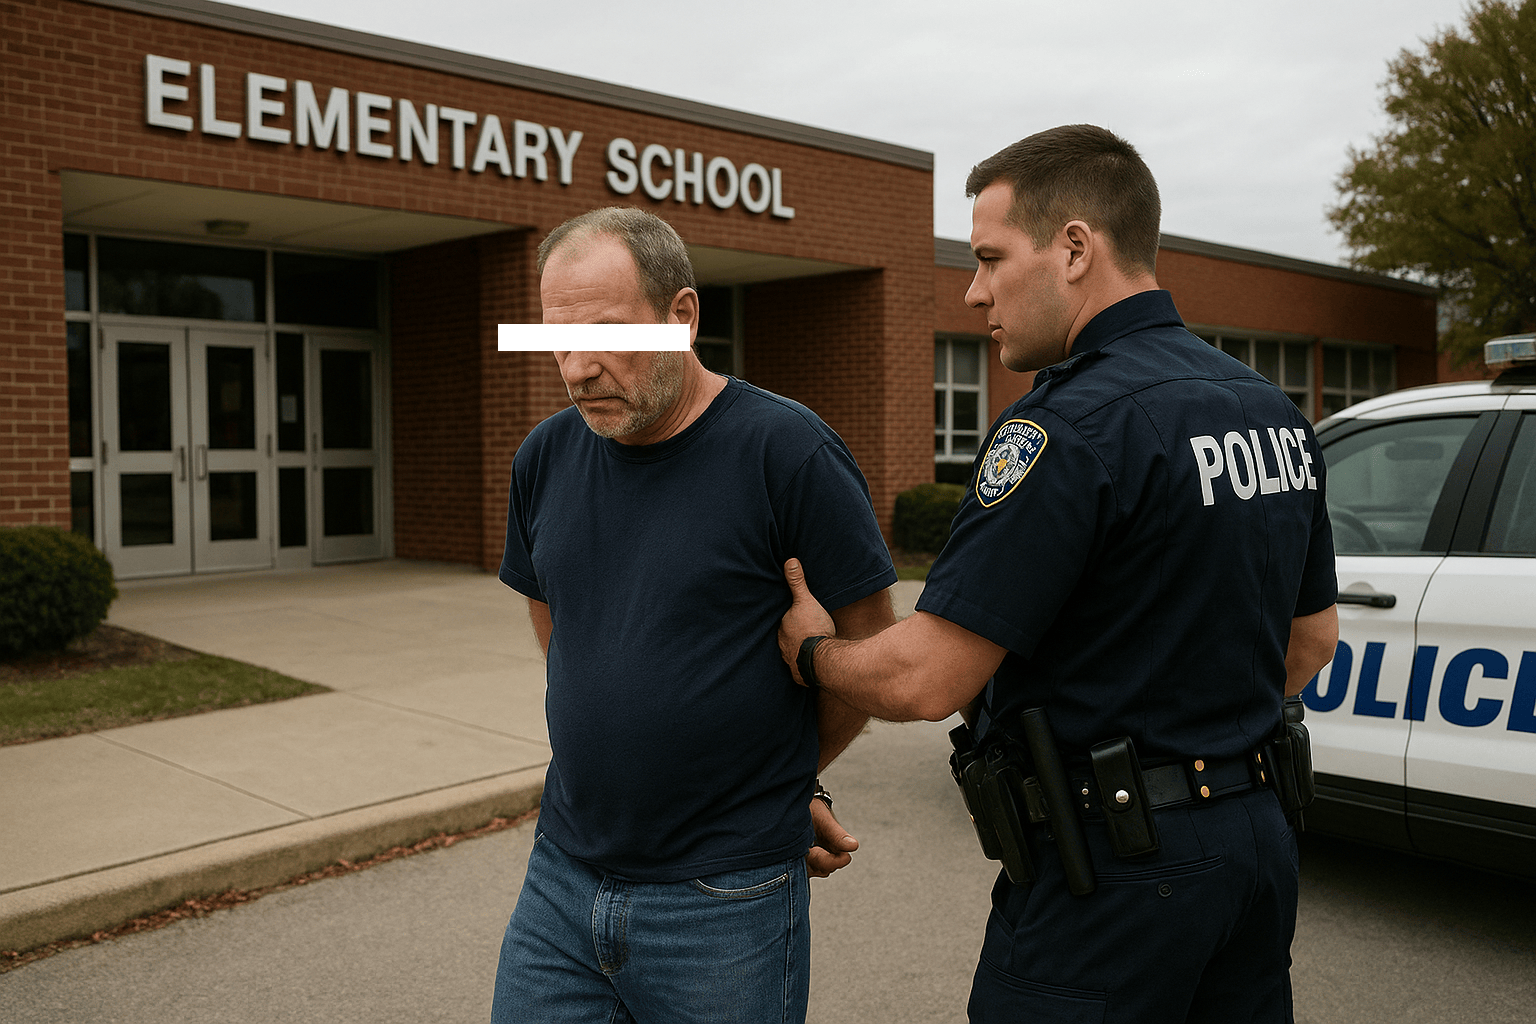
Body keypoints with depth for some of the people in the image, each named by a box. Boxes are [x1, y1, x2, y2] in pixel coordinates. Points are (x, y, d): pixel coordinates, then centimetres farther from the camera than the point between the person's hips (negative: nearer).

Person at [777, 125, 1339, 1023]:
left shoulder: (1072, 426, -22)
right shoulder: (1274, 411, 7)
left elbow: (926, 680, -22)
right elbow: (1313, 638, 17)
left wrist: (811, 654, -3)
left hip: (1112, 870, -9)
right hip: (1260, 839, 9)